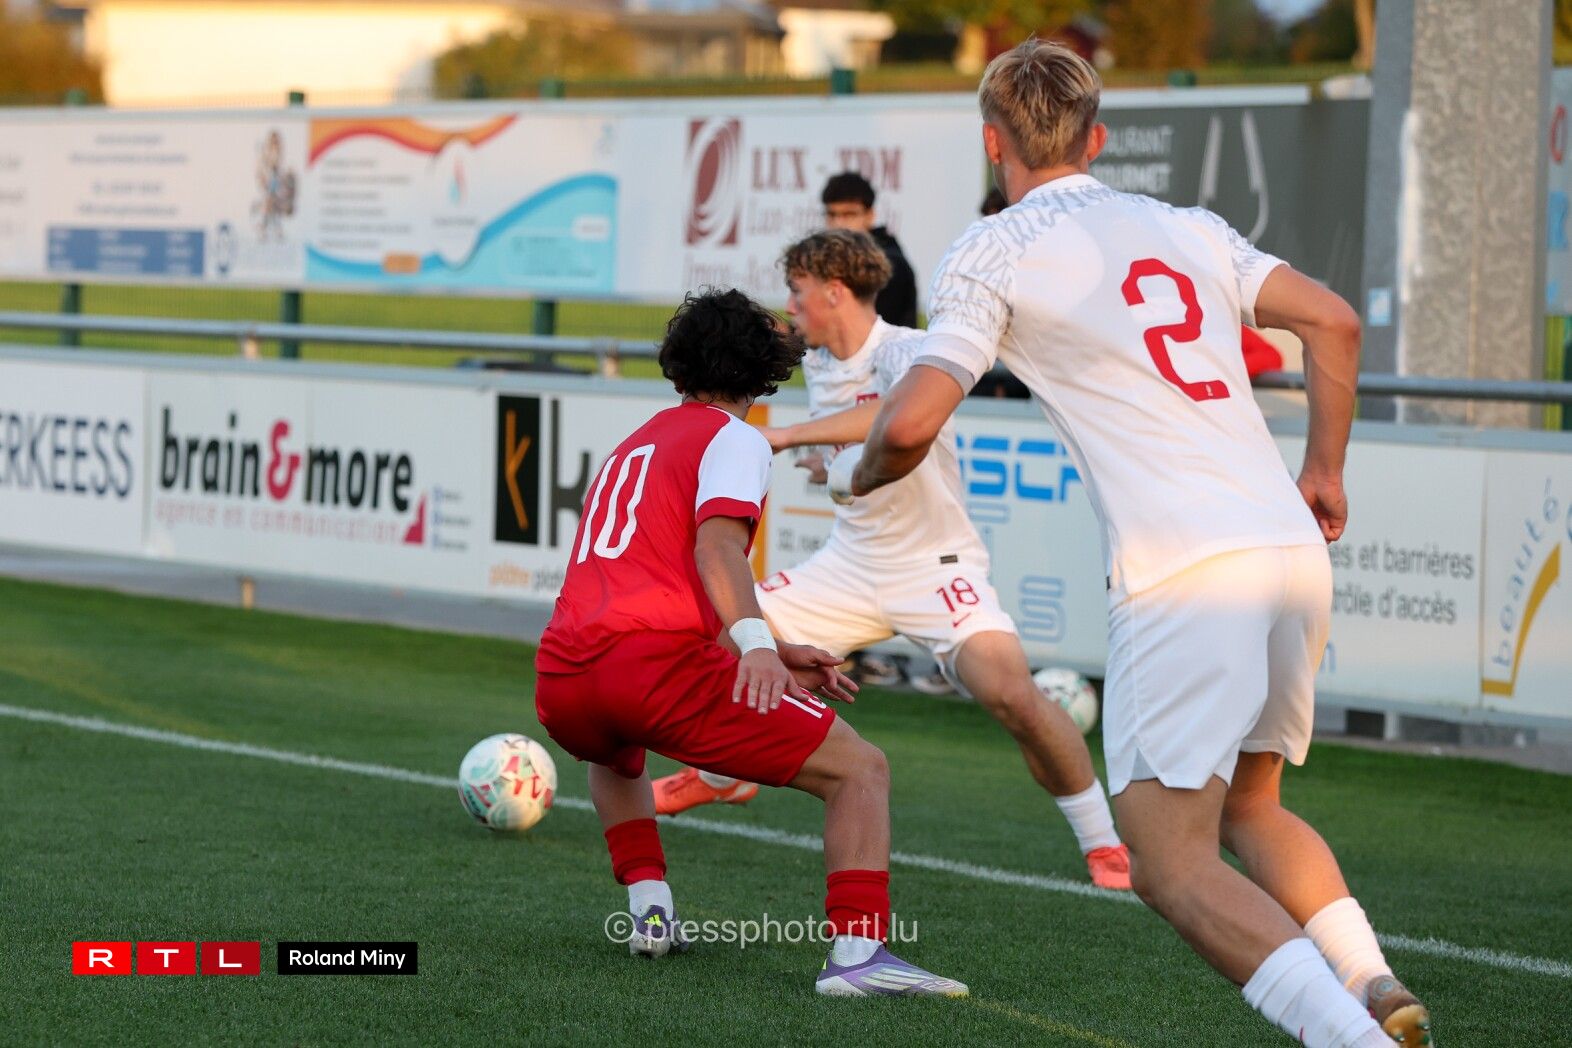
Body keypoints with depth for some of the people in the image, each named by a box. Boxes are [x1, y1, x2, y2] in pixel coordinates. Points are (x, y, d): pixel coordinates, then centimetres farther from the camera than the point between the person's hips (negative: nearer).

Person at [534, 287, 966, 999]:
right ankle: (857, 952, -21)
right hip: (658, 666, -7)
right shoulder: (734, 438, 9)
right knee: (860, 769, -2)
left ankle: (650, 909, 24)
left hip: (561, 684, 7)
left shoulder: (633, 447, 32)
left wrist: (768, 656, 38)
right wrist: (754, 643, -25)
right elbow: (715, 545, -12)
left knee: (615, 754, 43)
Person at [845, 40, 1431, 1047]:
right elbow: (1335, 323, 15)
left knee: (1173, 864, -3)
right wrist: (1324, 472, 26)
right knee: (1250, 808, 24)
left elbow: (911, 425, -5)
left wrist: (861, 476, 16)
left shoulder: (993, 255, 3)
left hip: (1183, 576, -6)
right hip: (1295, 551, 6)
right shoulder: (1191, 228, 19)